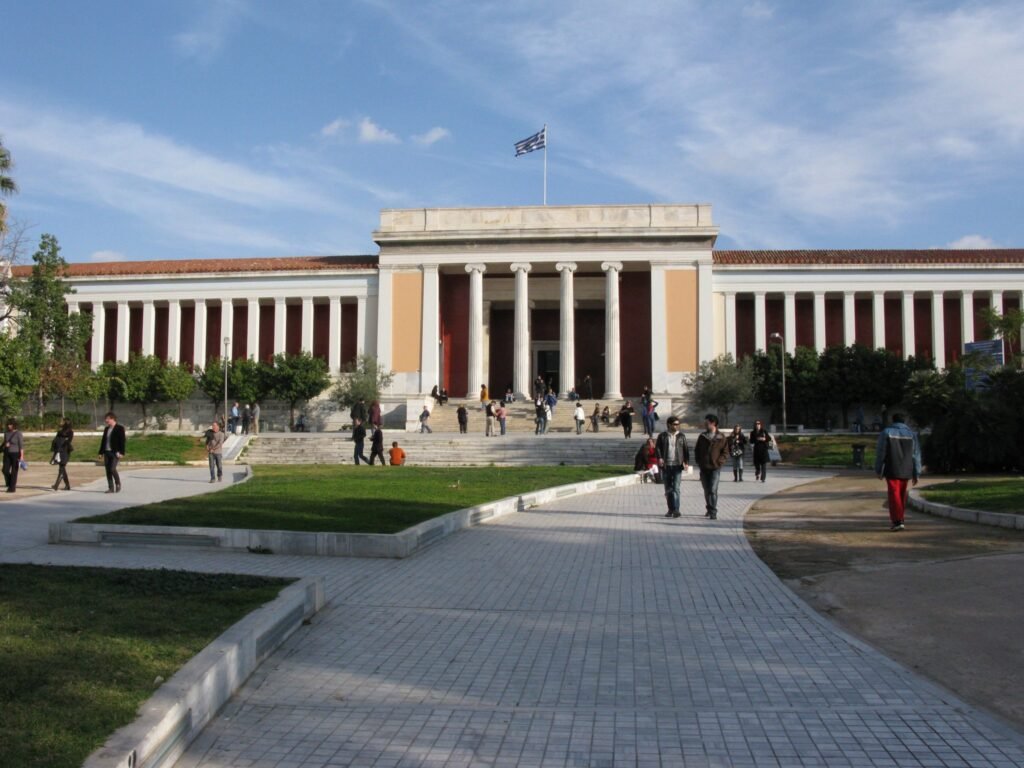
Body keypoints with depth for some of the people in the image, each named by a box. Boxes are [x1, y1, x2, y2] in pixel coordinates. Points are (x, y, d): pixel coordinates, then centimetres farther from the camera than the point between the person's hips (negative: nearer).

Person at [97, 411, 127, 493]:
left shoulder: (120, 428, -5)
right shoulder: (106, 429, 16)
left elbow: (123, 441, -9)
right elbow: (103, 441, 19)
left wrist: (121, 453, -16)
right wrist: (101, 452, 12)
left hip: (115, 453, -7)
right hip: (107, 452, 7)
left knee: (112, 469, -16)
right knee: (108, 470, 4)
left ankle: (118, 484, 5)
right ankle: (111, 488, 9)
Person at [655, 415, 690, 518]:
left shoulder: (681, 436, 8)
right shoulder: (662, 436, 6)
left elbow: (686, 449, 8)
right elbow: (657, 447, 4)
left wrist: (686, 462, -3)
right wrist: (659, 458, -13)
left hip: (677, 465, -1)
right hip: (665, 466, 1)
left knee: (676, 488, -10)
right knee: (668, 489, 7)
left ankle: (676, 510, -12)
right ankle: (670, 509, 17)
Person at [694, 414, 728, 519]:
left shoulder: (721, 438, -2)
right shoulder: (702, 437, 8)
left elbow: (725, 453, 0)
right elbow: (696, 450, 15)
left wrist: (718, 462, -11)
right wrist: (698, 462, 4)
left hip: (715, 468, -4)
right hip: (703, 468, 4)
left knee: (713, 490, -12)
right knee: (706, 490, 12)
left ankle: (713, 512, -10)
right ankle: (709, 509, 27)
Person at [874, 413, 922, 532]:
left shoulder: (886, 432, -3)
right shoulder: (911, 433, 7)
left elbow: (880, 453, -4)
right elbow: (916, 455, 6)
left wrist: (879, 470, 4)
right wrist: (916, 473, 10)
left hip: (892, 471, -4)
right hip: (906, 471, 4)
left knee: (894, 495, -5)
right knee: (902, 495, 15)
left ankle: (897, 521, -15)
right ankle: (898, 519, 24)